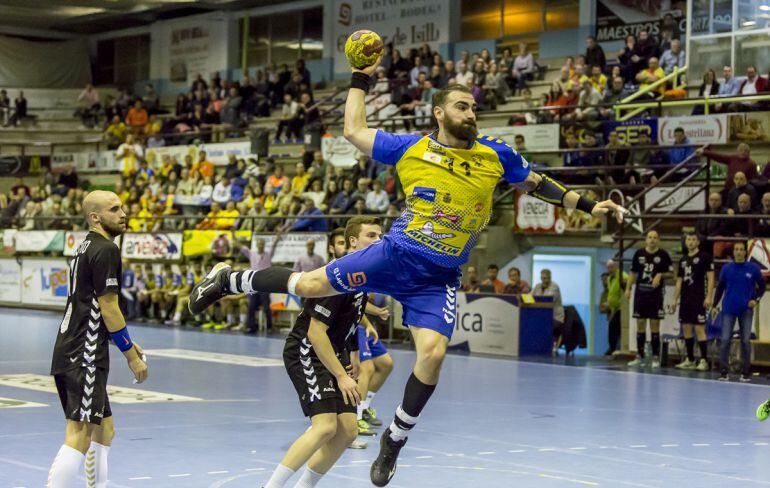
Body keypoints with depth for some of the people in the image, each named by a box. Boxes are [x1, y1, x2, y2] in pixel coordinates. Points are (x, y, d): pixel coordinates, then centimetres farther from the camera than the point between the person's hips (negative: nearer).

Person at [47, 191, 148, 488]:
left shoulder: (87, 247, 18)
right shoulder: (106, 250, -11)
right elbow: (109, 308, -14)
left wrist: (125, 343, 24)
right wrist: (132, 356, -8)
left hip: (69, 353, 10)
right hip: (84, 356, -10)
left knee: (104, 429, 18)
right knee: (79, 437, -13)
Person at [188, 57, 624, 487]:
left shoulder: (495, 155, 3)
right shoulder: (411, 147, -1)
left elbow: (535, 182, 16)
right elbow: (354, 131, 7)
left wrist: (587, 205, 13)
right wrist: (361, 79, 10)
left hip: (439, 279, 1)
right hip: (396, 256, -1)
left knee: (433, 353, -17)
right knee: (309, 285, -1)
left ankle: (396, 438, 4)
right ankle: (229, 280, 25)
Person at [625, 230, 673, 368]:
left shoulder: (663, 254, -2)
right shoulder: (639, 253, 6)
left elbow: (671, 273, 2)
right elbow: (633, 272, 12)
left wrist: (660, 275, -16)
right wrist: (628, 288, 3)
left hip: (656, 294, -3)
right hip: (640, 293, 3)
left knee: (655, 325, -2)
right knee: (640, 324, 6)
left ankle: (656, 357, 2)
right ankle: (639, 356, 13)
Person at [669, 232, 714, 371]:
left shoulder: (705, 257, -2)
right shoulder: (683, 260, 15)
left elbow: (710, 278, -6)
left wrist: (708, 297, -14)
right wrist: (675, 300, 14)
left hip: (699, 300, -7)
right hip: (685, 300, 7)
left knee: (699, 329, -9)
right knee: (686, 329, 8)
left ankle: (704, 361, -7)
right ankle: (690, 360, 14)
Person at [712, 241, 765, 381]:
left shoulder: (753, 268, 0)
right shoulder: (726, 268, 3)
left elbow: (762, 286, 8)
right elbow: (720, 288, 10)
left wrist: (756, 299, -7)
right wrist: (714, 306, 5)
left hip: (746, 310, -1)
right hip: (729, 310, 1)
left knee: (746, 341, 2)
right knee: (725, 340, -4)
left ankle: (746, 372, 10)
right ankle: (723, 371, 1)